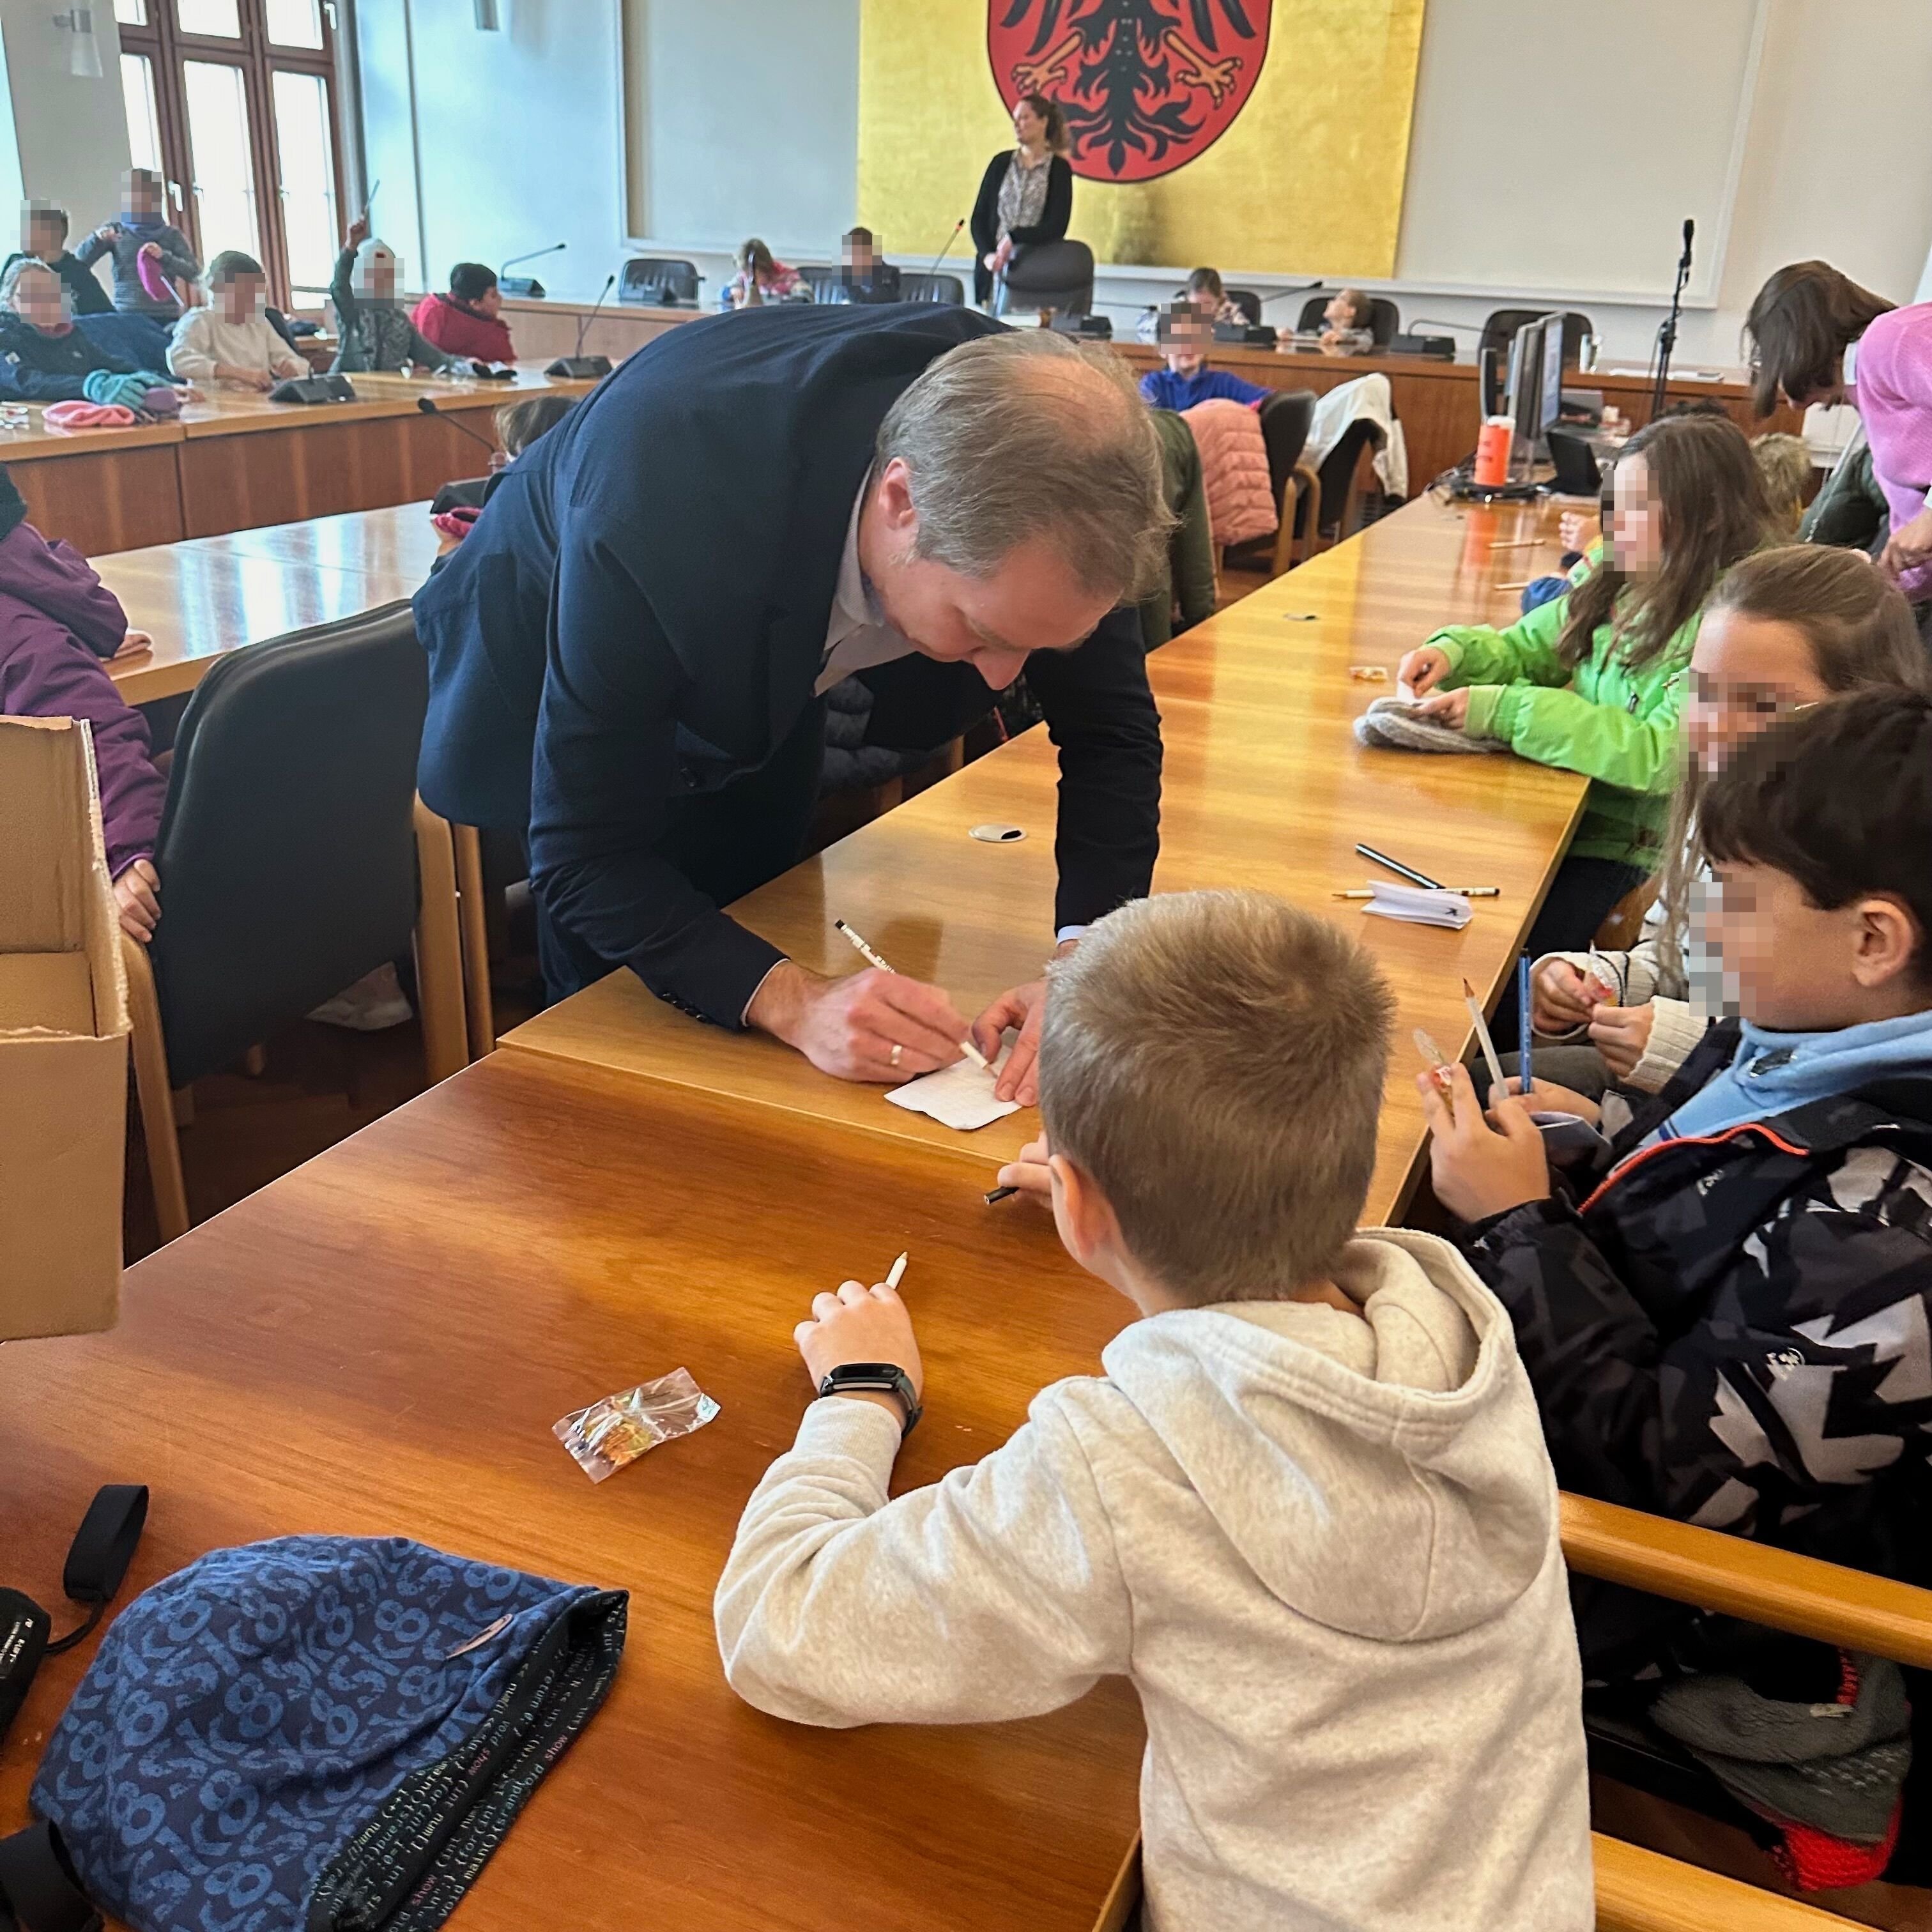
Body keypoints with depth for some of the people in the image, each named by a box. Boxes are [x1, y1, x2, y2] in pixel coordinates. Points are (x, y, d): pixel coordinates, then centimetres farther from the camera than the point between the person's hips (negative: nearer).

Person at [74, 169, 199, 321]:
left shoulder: (171, 235, 9)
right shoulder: (115, 231, 9)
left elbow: (193, 273, 1)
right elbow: (79, 264, 4)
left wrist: (164, 256, -12)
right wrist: (97, 238, -12)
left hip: (165, 317, 0)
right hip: (126, 316, 0)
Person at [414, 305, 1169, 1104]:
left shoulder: (1036, 458, -33)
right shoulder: (652, 521, -46)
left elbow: (1110, 725, -22)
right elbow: (585, 856, -36)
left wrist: (1083, 962, -37)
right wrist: (794, 1002, -50)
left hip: (768, 656, 4)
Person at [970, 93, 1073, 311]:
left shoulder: (1059, 168, 4)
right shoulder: (1001, 163, 13)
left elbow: (1057, 227, -5)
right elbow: (978, 218, 9)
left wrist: (1014, 238, -14)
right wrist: (988, 256, -8)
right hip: (994, 271, 3)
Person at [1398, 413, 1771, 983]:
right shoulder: (1615, 586, 6)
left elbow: (1662, 756, -27)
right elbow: (1522, 647, 20)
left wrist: (1505, 711, -28)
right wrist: (1455, 649, -4)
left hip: (1633, 856, -7)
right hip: (1564, 817, 7)